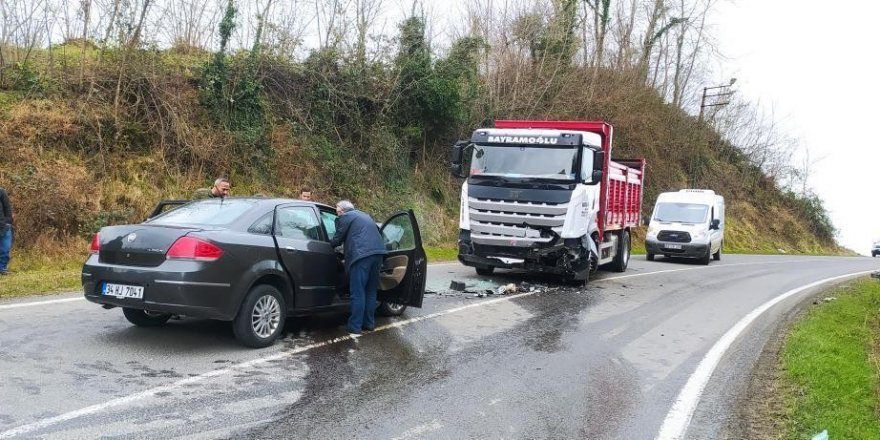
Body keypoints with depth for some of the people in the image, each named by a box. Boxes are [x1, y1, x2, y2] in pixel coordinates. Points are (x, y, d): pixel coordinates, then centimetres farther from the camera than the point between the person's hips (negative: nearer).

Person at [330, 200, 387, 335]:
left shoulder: (344, 217, 6)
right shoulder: (365, 215, 29)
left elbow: (337, 239, 8)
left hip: (362, 255, -7)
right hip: (378, 252, 7)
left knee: (358, 293, -2)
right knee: (371, 291, 16)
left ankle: (355, 326, 1)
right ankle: (369, 323, 21)